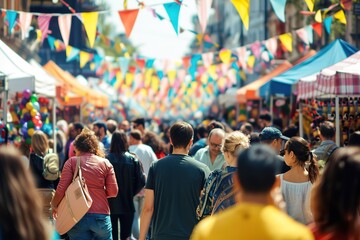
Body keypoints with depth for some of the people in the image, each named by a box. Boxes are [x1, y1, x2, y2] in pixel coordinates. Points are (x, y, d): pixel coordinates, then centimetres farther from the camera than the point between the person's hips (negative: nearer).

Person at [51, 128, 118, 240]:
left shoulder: (72, 162, 1)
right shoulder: (105, 163, 5)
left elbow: (61, 189, -6)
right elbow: (113, 191, 0)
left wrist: (54, 205, 11)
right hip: (101, 215, 1)